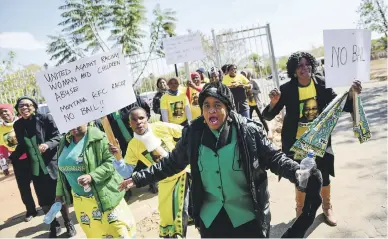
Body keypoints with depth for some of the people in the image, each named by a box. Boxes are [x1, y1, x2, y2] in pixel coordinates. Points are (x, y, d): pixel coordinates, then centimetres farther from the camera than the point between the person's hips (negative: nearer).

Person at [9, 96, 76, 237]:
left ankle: (68, 223, 27)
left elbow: (57, 137, -9)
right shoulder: (18, 125, 4)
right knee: (44, 201, 9)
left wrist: (48, 145, -27)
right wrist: (11, 158, -1)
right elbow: (22, 146, 12)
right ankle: (54, 226, 30)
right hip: (35, 168, 4)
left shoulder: (46, 118, -9)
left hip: (51, 164, -3)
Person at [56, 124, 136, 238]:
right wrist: (60, 192, 11)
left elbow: (111, 162, -18)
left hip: (103, 195, -6)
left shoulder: (98, 138, -13)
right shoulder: (64, 142, 7)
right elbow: (62, 170, 15)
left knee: (117, 230, 5)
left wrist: (92, 176, -29)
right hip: (81, 201, 6)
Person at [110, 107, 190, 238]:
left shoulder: (161, 127, -17)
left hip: (183, 172, -2)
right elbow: (126, 173, -11)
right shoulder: (133, 146, -10)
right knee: (167, 218, 11)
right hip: (166, 181, 2)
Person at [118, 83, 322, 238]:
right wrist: (139, 178, 1)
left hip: (248, 217, -2)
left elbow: (274, 158, -7)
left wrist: (297, 173, -25)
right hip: (210, 218, 2)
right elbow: (172, 162, 3)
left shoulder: (249, 131, -14)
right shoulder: (192, 134, -7)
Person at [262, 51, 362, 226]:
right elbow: (268, 116, -14)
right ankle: (300, 210, 36)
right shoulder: (287, 89, -15)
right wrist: (273, 102, -35)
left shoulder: (321, 84, -8)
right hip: (297, 142, -2)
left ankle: (327, 207, 41)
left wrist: (351, 94, -19)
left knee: (324, 175, 14)